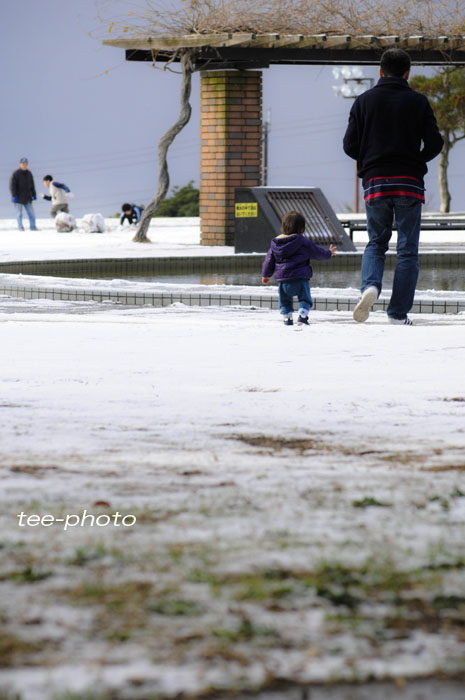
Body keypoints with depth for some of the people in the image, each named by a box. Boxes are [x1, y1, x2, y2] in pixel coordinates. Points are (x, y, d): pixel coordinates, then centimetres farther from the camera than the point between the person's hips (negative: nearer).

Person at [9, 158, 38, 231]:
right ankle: (20, 227, 2)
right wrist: (14, 196, -18)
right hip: (18, 197, -5)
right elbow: (12, 186, -12)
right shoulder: (15, 174, -9)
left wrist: (34, 195, 13)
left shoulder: (29, 173, 10)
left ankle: (33, 227, 5)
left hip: (27, 198, 5)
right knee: (19, 213, -2)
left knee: (31, 213, 0)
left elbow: (32, 185, 18)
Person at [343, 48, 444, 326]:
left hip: (375, 182, 1)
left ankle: (370, 285, -15)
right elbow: (435, 143, -4)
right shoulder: (418, 102, 1)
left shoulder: (364, 101, 4)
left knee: (376, 243, 14)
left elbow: (350, 145, 1)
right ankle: (399, 312, 1)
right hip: (410, 183, -1)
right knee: (407, 249, 5)